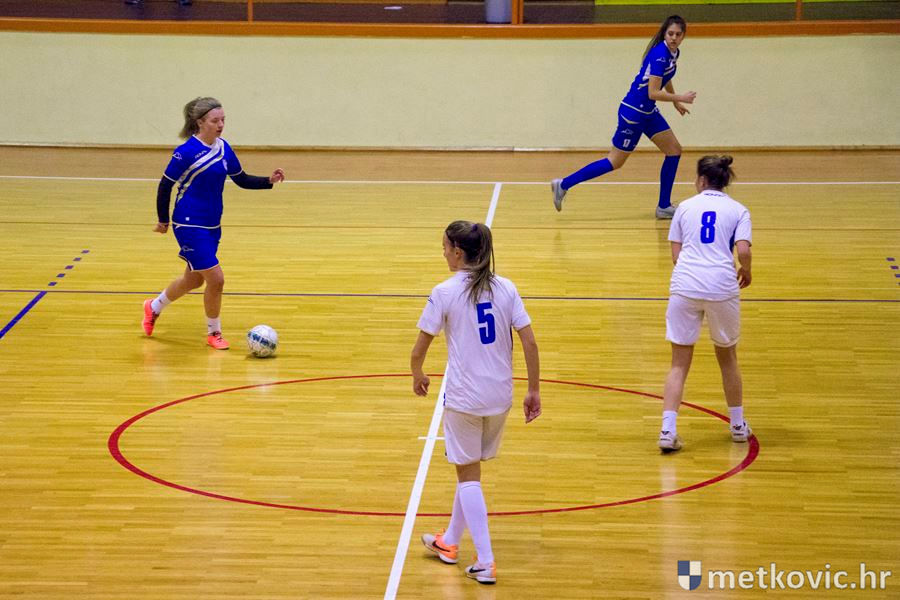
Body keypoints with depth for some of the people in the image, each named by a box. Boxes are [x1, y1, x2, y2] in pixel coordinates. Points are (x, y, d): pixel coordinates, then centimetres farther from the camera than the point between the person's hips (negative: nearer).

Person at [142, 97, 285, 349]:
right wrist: (163, 220, -5)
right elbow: (165, 185, -11)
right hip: (190, 226, -8)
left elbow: (241, 179, 10)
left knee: (194, 280, 20)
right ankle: (213, 333, 12)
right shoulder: (186, 152, -18)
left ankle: (154, 307, 45)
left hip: (212, 225, 8)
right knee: (215, 279, -9)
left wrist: (269, 181, -5)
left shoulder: (223, 148, 2)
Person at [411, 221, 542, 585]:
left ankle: (486, 562, -2)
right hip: (500, 395, 5)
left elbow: (419, 351, -6)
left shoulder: (445, 292, -9)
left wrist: (418, 376, 15)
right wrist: (533, 390, 5)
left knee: (468, 475, 5)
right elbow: (529, 342, -3)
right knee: (469, 469, 22)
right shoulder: (505, 288, 0)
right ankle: (450, 542, 37)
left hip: (464, 397, -4)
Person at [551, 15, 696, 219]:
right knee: (615, 162, -2)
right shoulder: (659, 54, -24)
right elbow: (653, 93, -26)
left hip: (648, 111, 9)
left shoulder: (673, 53, 5)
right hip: (633, 112, -9)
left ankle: (664, 207, 13)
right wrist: (680, 98, -18)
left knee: (674, 150, 7)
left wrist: (676, 102, 32)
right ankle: (563, 185, 4)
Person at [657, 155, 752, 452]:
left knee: (679, 364, 5)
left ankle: (668, 430, -9)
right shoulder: (738, 210, 8)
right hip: (721, 285, 0)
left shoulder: (685, 207, 12)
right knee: (727, 356, 20)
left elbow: (676, 254, 9)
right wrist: (746, 272, 14)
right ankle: (738, 425, 30)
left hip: (684, 284, 0)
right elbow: (743, 250, -6)